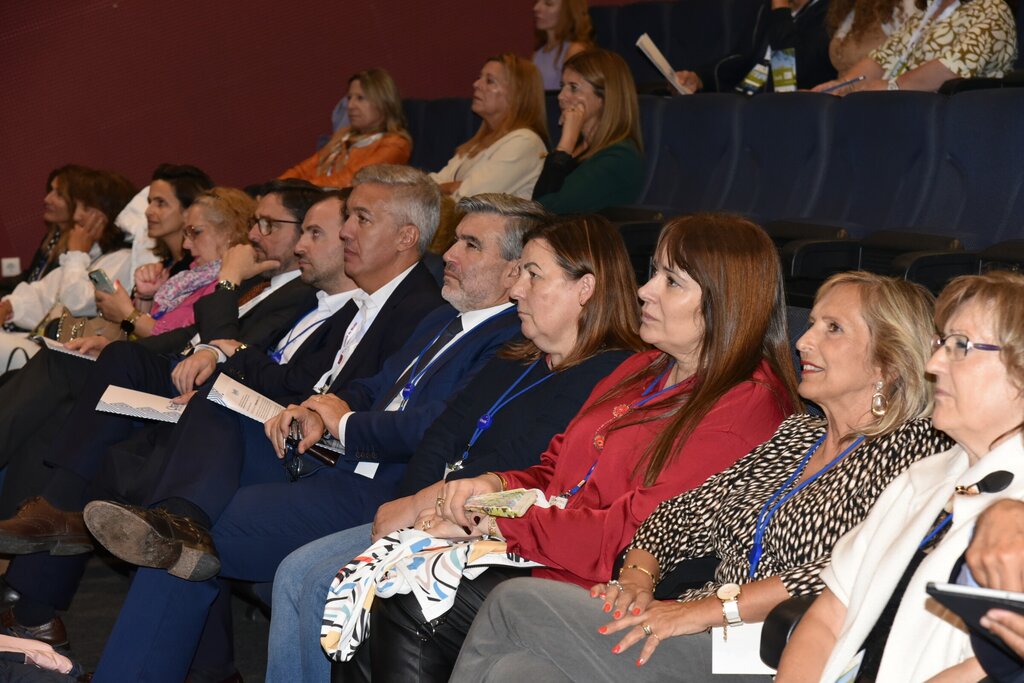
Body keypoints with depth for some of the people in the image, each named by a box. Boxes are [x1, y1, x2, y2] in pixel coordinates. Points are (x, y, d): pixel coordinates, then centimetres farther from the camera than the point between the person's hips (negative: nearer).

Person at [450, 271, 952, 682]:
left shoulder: (911, 450, -5)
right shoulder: (798, 434, 21)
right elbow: (685, 515, 20)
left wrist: (710, 607, -21)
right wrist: (638, 576, -2)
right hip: (702, 638, 7)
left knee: (518, 604, -19)